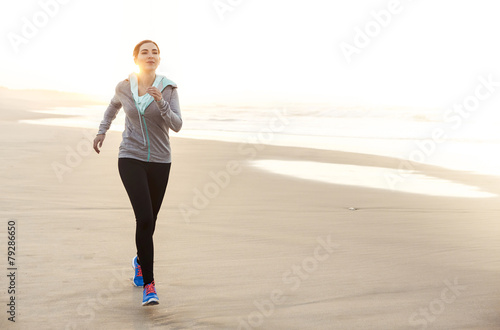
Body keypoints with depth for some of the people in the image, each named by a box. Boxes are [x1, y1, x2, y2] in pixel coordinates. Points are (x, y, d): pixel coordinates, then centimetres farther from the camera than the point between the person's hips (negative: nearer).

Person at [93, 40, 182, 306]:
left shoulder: (168, 89, -5)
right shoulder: (124, 87, -1)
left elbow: (176, 125, -15)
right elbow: (114, 106, 22)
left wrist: (160, 101, -29)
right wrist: (101, 131, 14)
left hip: (159, 161, 1)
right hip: (131, 159, -1)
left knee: (150, 220, 14)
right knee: (144, 219, -18)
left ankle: (140, 261, 46)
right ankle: (149, 284, -9)